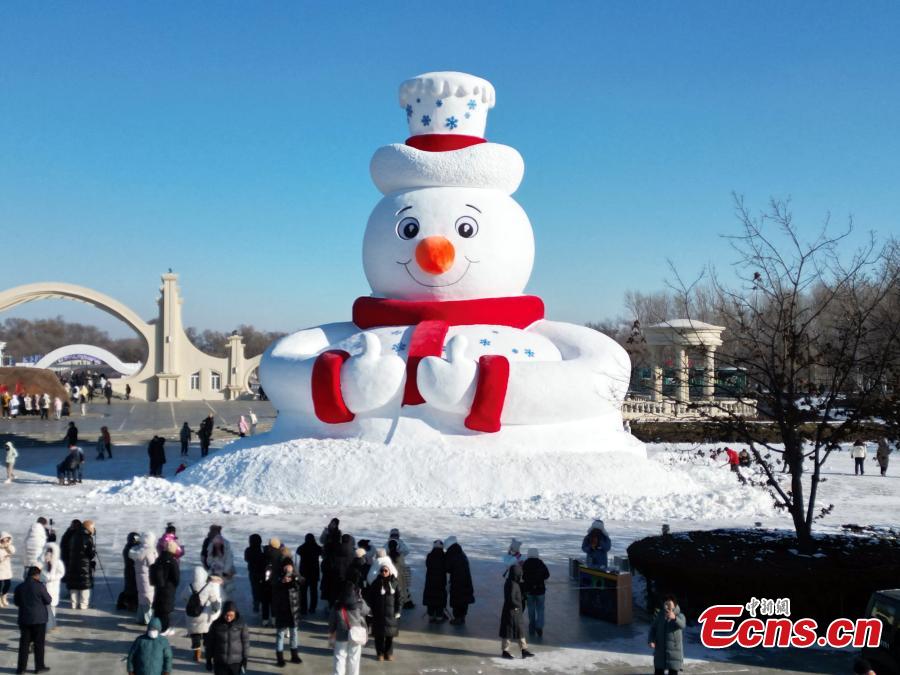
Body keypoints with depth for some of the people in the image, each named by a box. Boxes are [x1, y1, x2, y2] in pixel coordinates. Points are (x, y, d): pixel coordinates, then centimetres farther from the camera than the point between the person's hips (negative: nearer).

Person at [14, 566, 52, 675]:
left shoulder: (19, 587, -1)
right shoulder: (40, 586, -14)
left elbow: (16, 601, 10)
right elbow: (48, 600, -6)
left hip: (24, 619, 4)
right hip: (39, 619, -4)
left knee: (24, 643, 10)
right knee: (39, 643, 5)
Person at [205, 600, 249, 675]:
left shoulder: (241, 624, -9)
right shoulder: (216, 625, -8)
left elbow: (245, 641, -1)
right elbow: (210, 643, 0)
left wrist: (245, 659, 0)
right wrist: (208, 660, 3)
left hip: (236, 662, 0)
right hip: (220, 662, 0)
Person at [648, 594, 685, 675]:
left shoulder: (679, 616, -10)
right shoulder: (659, 615, 1)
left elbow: (682, 625, -33)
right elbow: (653, 628, 5)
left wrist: (674, 618, -55)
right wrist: (651, 640, -13)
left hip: (674, 650, -3)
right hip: (660, 649, 3)